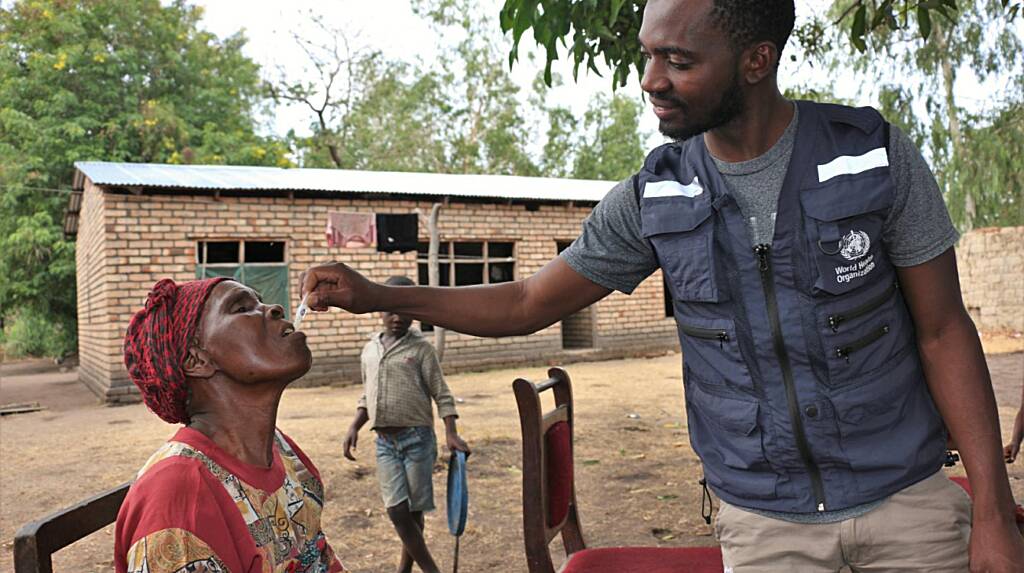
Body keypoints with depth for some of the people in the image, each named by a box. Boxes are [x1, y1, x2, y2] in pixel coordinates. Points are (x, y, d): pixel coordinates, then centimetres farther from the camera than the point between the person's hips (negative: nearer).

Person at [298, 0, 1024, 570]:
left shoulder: (877, 157, -11)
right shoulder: (654, 198, -8)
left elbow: (944, 334, -6)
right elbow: (528, 303, -1)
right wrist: (377, 296, -10)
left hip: (905, 499, 0)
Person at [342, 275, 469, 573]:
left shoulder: (421, 348, -3)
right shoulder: (369, 350, 10)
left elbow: (442, 394, -6)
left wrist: (451, 433, -17)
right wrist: (354, 427, 6)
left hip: (417, 437, -4)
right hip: (384, 442, 4)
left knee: (413, 510, 4)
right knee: (396, 510, -1)